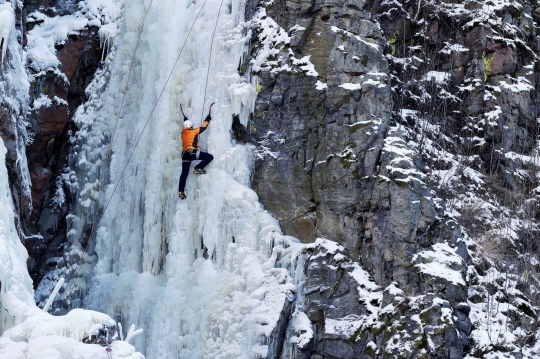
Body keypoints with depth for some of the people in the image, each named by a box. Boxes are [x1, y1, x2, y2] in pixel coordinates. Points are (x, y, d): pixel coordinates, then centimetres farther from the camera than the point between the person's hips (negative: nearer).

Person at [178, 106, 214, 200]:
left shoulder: (183, 133, 20)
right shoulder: (194, 131, 4)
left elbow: (185, 128, 44)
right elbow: (203, 127, 15)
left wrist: (185, 121, 61)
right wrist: (207, 119, 32)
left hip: (185, 154, 7)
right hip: (193, 152, -7)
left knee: (184, 174, 6)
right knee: (210, 157, -3)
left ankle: (181, 191, -4)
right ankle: (197, 169, -10)